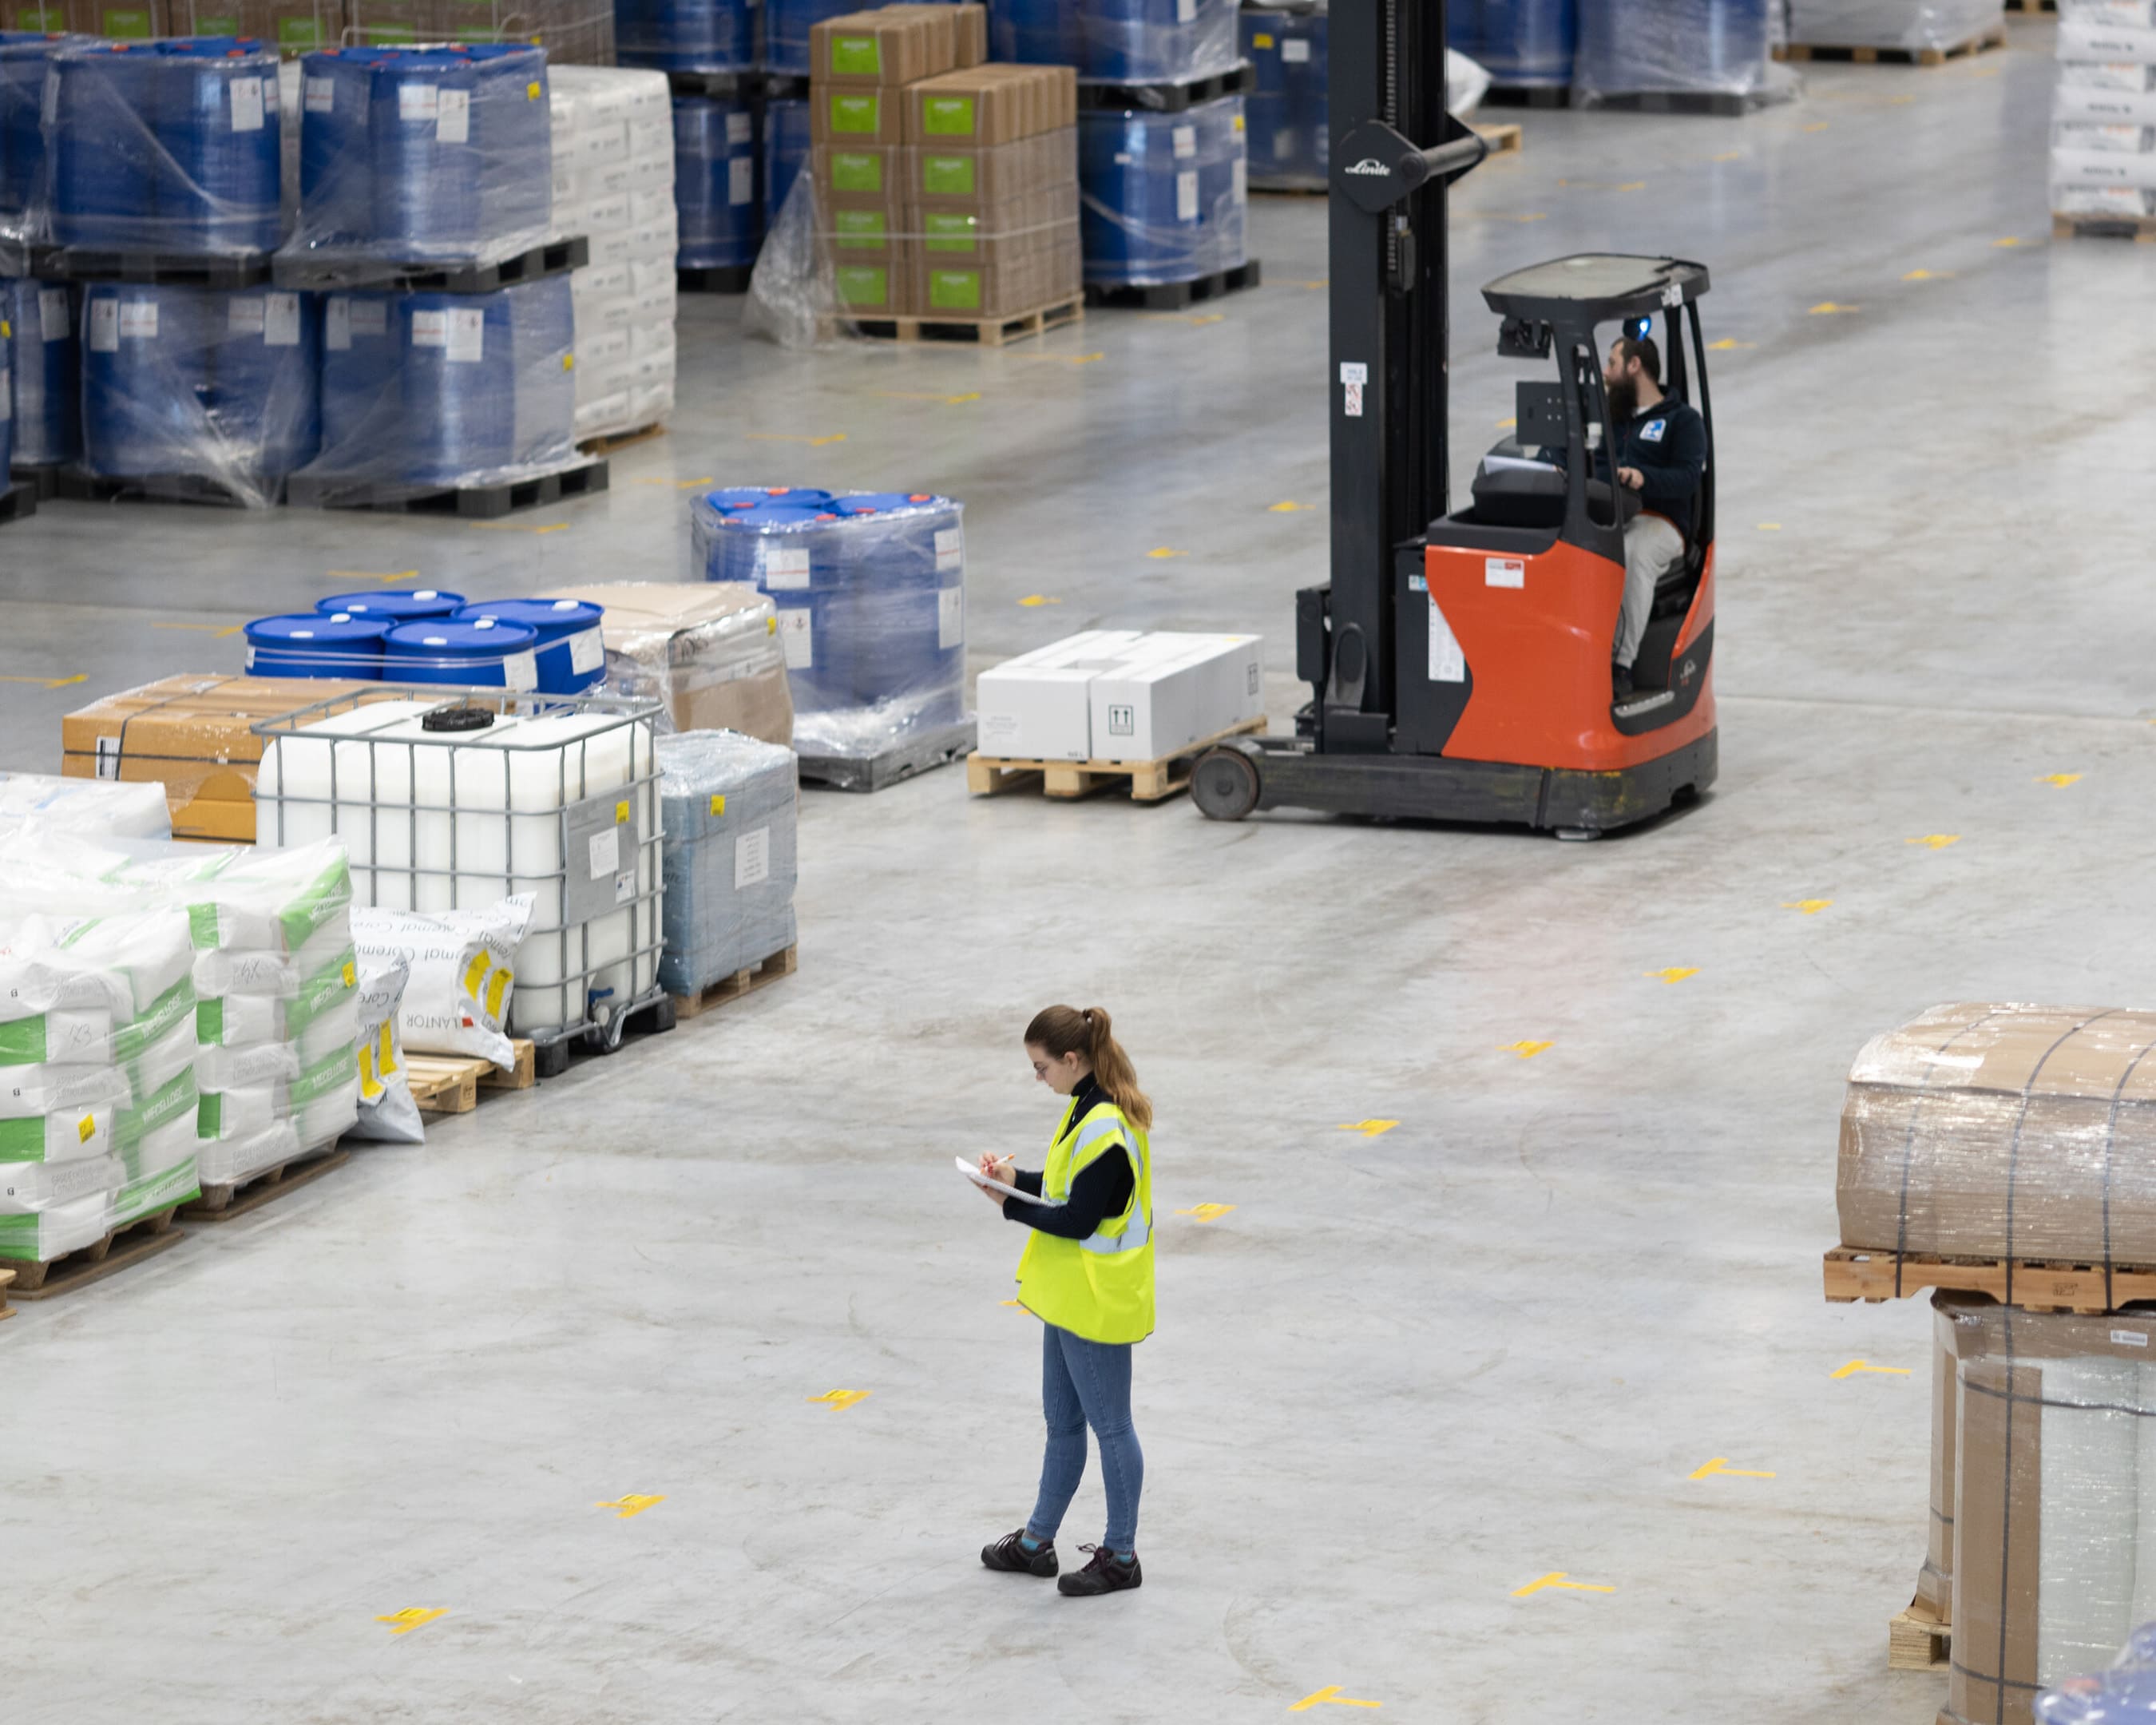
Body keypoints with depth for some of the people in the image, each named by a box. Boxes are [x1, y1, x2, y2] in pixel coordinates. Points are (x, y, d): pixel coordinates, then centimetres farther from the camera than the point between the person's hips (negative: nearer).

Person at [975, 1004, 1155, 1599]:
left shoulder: (1104, 1130, -25)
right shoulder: (1090, 1107, 6)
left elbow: (1079, 1221, -24)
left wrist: (1011, 1206, -16)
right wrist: (1020, 1178, 3)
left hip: (1097, 1303, -10)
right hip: (1070, 1298, 10)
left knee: (1109, 1426, 3)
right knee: (1062, 1422, 19)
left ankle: (1120, 1556, 14)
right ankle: (1037, 1543, 30)